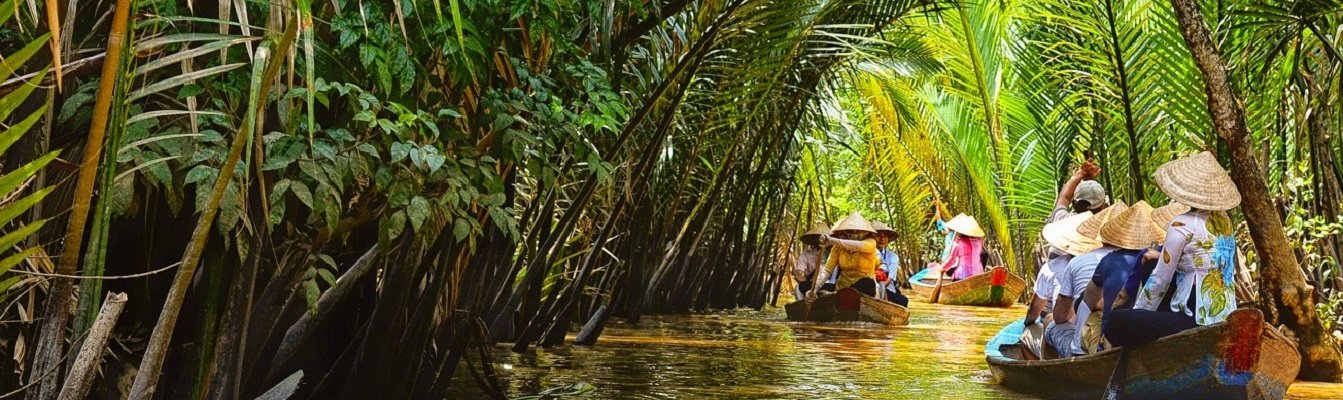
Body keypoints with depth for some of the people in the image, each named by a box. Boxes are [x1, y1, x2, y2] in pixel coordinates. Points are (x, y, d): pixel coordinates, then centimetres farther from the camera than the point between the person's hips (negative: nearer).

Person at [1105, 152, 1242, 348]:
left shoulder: (1182, 224, -13)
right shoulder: (1223, 220, 8)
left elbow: (1160, 279, -8)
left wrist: (1136, 311, 4)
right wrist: (1161, 256, 24)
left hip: (1197, 320, -9)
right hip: (1226, 318, 9)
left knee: (1116, 321, -11)